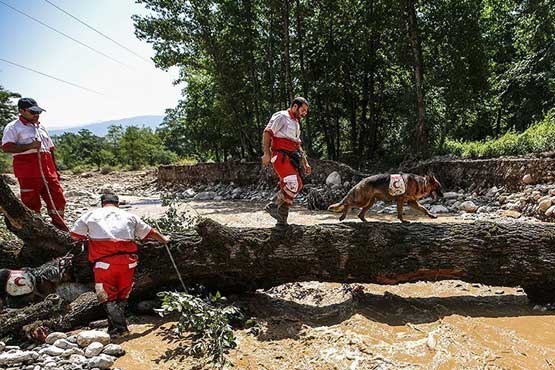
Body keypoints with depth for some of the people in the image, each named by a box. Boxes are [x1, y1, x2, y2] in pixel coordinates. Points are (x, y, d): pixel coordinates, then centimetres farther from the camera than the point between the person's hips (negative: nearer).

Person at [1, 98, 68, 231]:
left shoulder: (41, 127, 21)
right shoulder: (13, 127, 2)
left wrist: (55, 169, 19)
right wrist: (30, 146, -19)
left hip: (48, 172, 6)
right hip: (28, 173, -6)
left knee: (58, 199, 2)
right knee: (31, 203, 0)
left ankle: (60, 229, 13)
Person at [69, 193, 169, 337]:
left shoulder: (91, 215, 13)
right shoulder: (129, 216, 18)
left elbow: (74, 235, 16)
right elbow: (150, 232, 25)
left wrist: (88, 236, 36)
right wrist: (163, 239, 43)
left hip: (104, 262, -2)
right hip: (127, 261, 2)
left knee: (108, 298, 9)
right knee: (122, 297, 18)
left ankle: (118, 328, -3)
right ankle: (116, 326, 17)